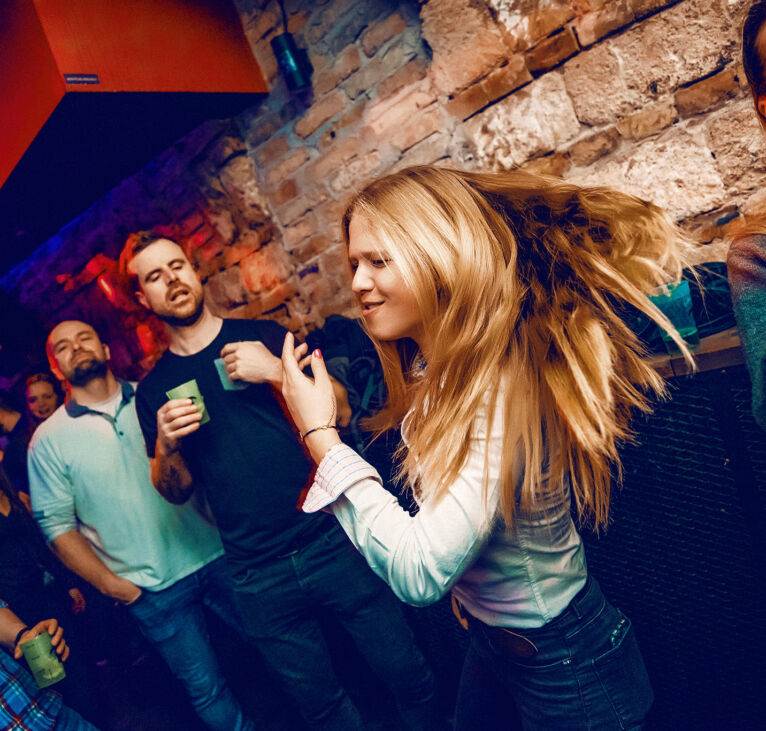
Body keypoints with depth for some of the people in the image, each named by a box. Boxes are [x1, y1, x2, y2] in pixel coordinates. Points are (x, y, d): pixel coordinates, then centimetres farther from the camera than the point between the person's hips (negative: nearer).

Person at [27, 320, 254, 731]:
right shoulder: (49, 440, -3)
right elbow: (56, 524, -4)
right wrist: (109, 584, -7)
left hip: (215, 555, 3)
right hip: (152, 590, -2)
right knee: (206, 691, 8)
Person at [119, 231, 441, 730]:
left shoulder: (263, 335, 3)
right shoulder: (153, 390, 6)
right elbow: (177, 491, 10)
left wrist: (278, 371, -17)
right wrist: (166, 447, -10)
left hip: (334, 540, -1)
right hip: (259, 579, 1)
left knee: (410, 678, 8)